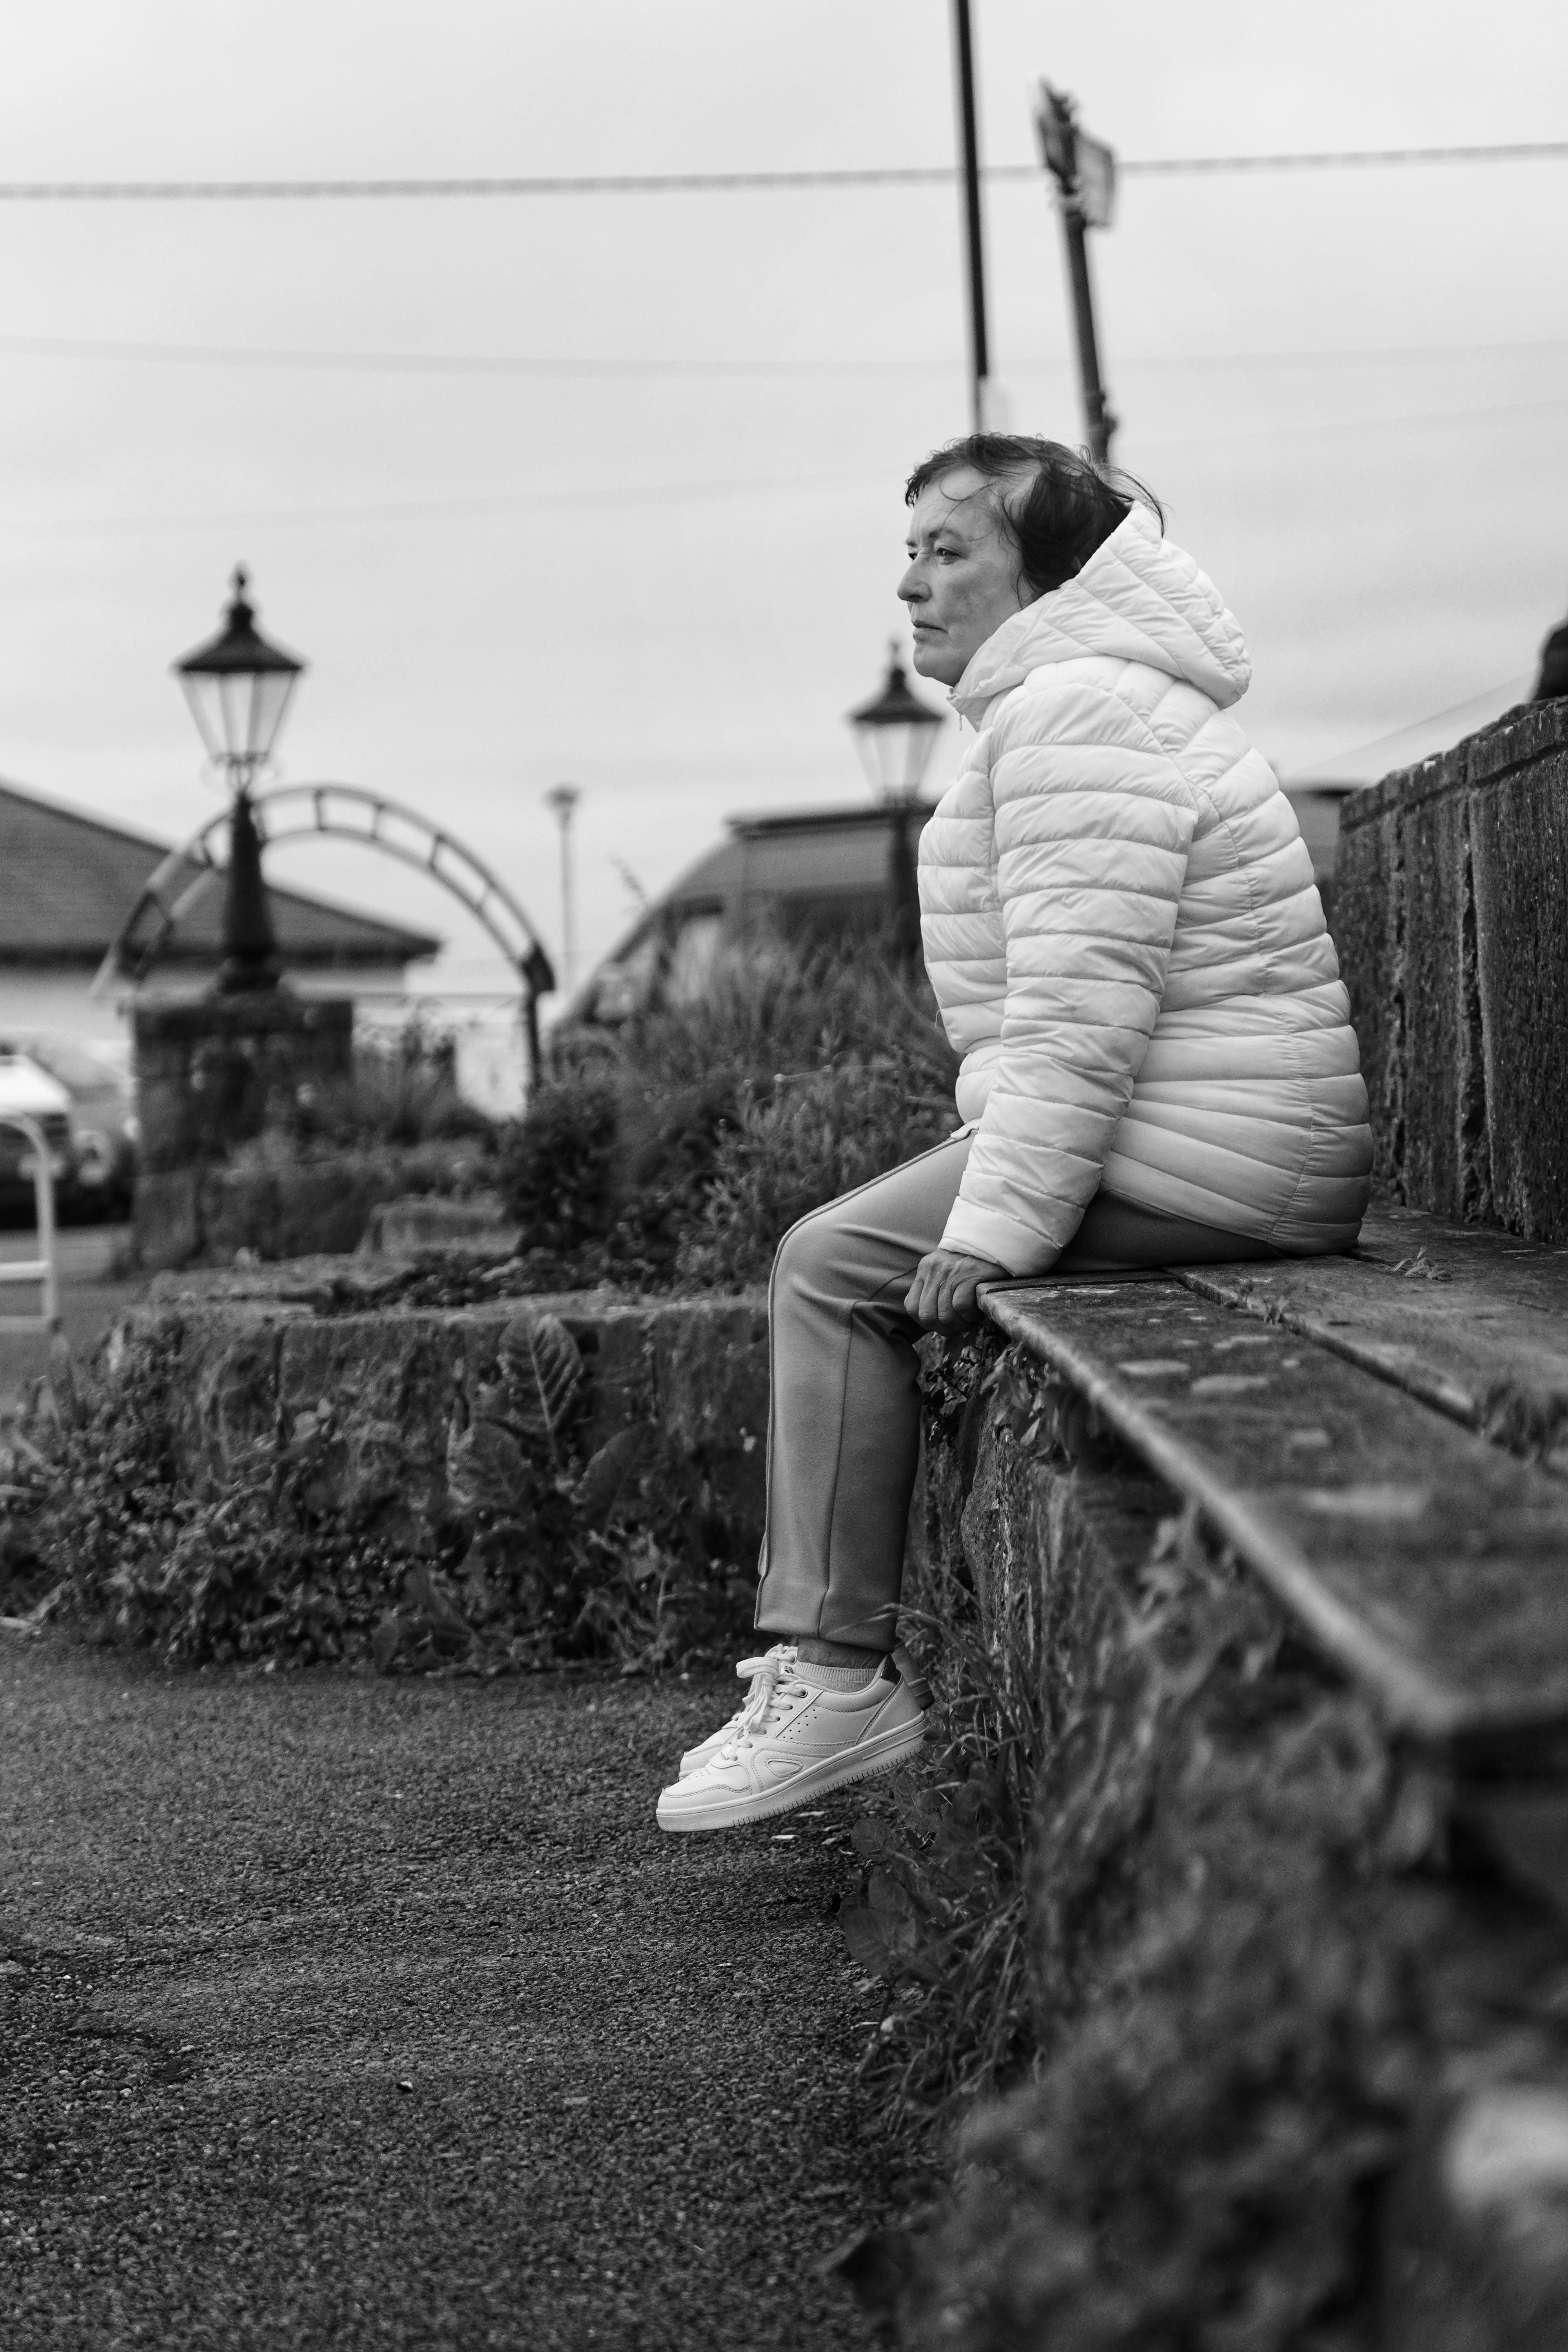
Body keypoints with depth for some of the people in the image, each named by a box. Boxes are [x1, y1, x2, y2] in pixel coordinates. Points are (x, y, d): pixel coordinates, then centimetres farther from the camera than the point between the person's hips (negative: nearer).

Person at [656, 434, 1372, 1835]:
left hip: (1203, 1168, -11)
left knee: (836, 1269, -10)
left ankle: (845, 1680, -9)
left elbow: (1081, 1006, -23)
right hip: (1228, 1157, 11)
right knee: (839, 1256, 12)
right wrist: (996, 1186, 19)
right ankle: (832, 1643, 11)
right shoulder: (1085, 695, 22)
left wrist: (999, 1221, -24)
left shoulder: (1076, 711, -14)